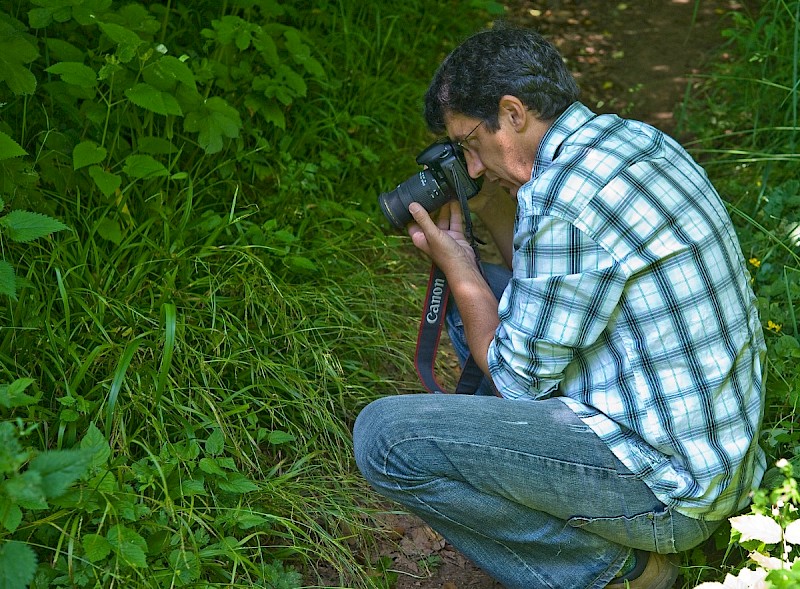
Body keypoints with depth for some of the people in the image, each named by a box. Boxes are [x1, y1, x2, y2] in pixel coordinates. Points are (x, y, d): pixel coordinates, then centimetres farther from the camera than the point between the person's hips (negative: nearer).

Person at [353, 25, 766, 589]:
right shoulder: (631, 136, 7)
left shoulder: (560, 202, -24)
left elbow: (519, 381, -12)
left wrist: (456, 266, -2)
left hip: (670, 490, -10)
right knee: (484, 295, 21)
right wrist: (493, 208, 8)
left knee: (386, 436, -18)